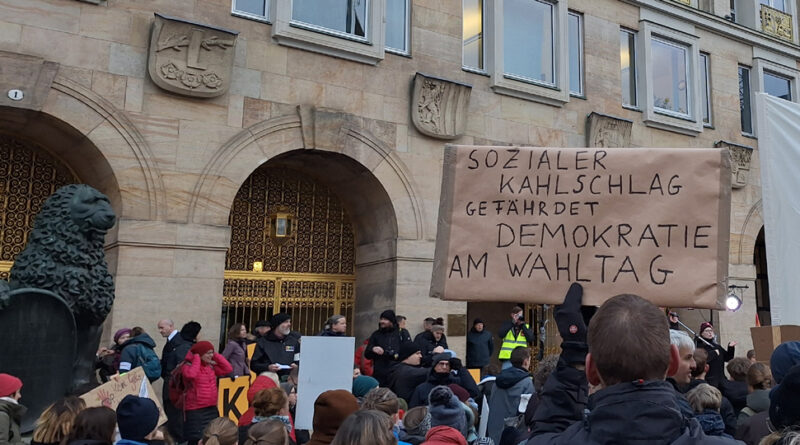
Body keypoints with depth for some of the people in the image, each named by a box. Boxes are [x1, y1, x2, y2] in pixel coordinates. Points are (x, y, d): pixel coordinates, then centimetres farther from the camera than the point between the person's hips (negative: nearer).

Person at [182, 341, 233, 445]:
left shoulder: (211, 366, 8)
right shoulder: (188, 366, -10)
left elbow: (228, 369, 3)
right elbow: (190, 375, -32)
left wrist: (216, 355, -1)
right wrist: (196, 358, -19)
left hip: (211, 408, 7)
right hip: (195, 410, -7)